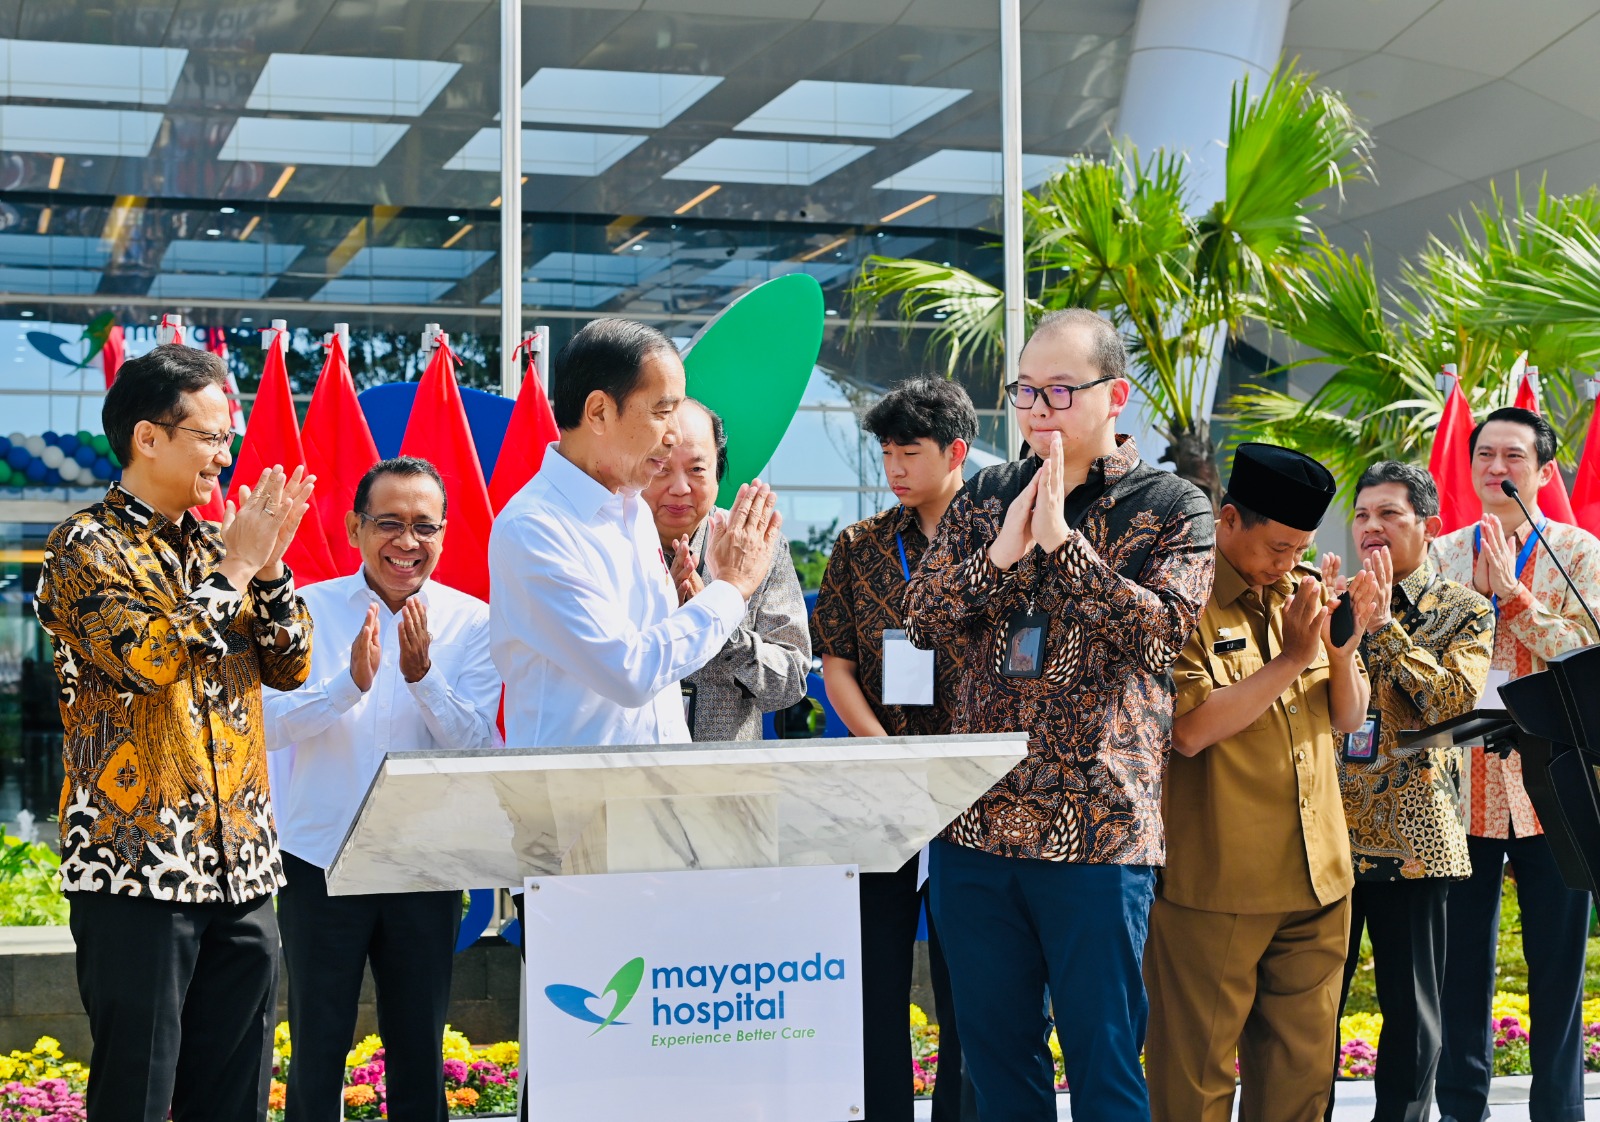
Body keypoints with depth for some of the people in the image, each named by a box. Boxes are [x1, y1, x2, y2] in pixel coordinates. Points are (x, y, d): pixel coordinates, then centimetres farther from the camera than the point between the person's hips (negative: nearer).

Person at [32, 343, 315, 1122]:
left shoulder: (216, 545, 15)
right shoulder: (87, 548, -4)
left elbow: (290, 666, 12)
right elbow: (150, 655, -19)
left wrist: (271, 567, -2)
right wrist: (236, 569, -10)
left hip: (240, 865, 6)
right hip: (139, 865, -6)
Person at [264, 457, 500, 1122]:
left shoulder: (472, 624, 0)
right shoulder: (309, 609, -1)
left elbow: (479, 748, -7)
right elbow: (269, 724, -11)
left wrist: (423, 674, -22)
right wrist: (351, 682, -26)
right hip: (321, 860, -1)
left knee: (419, 1055, 9)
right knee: (317, 1054, 5)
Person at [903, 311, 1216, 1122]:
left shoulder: (1172, 509, 0)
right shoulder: (986, 497, 12)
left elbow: (1162, 630, -15)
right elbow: (921, 617, 4)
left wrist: (1062, 542, -18)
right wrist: (1001, 553, -12)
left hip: (1097, 830, -4)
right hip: (975, 821, 4)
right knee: (994, 1049, 12)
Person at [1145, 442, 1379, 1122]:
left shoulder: (1304, 592, 11)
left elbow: (1349, 719, 11)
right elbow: (1188, 729, -21)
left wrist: (1343, 649, -8)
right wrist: (1290, 658, -17)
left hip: (1316, 879, 6)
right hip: (1214, 884, -6)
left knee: (1300, 1065, 14)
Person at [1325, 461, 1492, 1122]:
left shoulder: (1462, 610, 4)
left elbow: (1454, 701, -13)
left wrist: (1383, 624, -14)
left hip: (1410, 837, -3)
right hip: (1326, 829, 3)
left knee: (1410, 1006, 4)